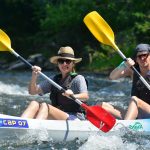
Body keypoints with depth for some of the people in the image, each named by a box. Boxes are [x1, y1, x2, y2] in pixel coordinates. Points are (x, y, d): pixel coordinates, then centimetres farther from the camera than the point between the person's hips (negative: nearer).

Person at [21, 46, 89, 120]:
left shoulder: (78, 78, 3)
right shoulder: (54, 79, 18)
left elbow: (85, 97, -16)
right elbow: (33, 91, 13)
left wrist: (73, 96, -38)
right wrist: (34, 77, -7)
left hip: (75, 118, -5)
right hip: (56, 118, 5)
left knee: (45, 106, -29)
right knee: (34, 104, -20)